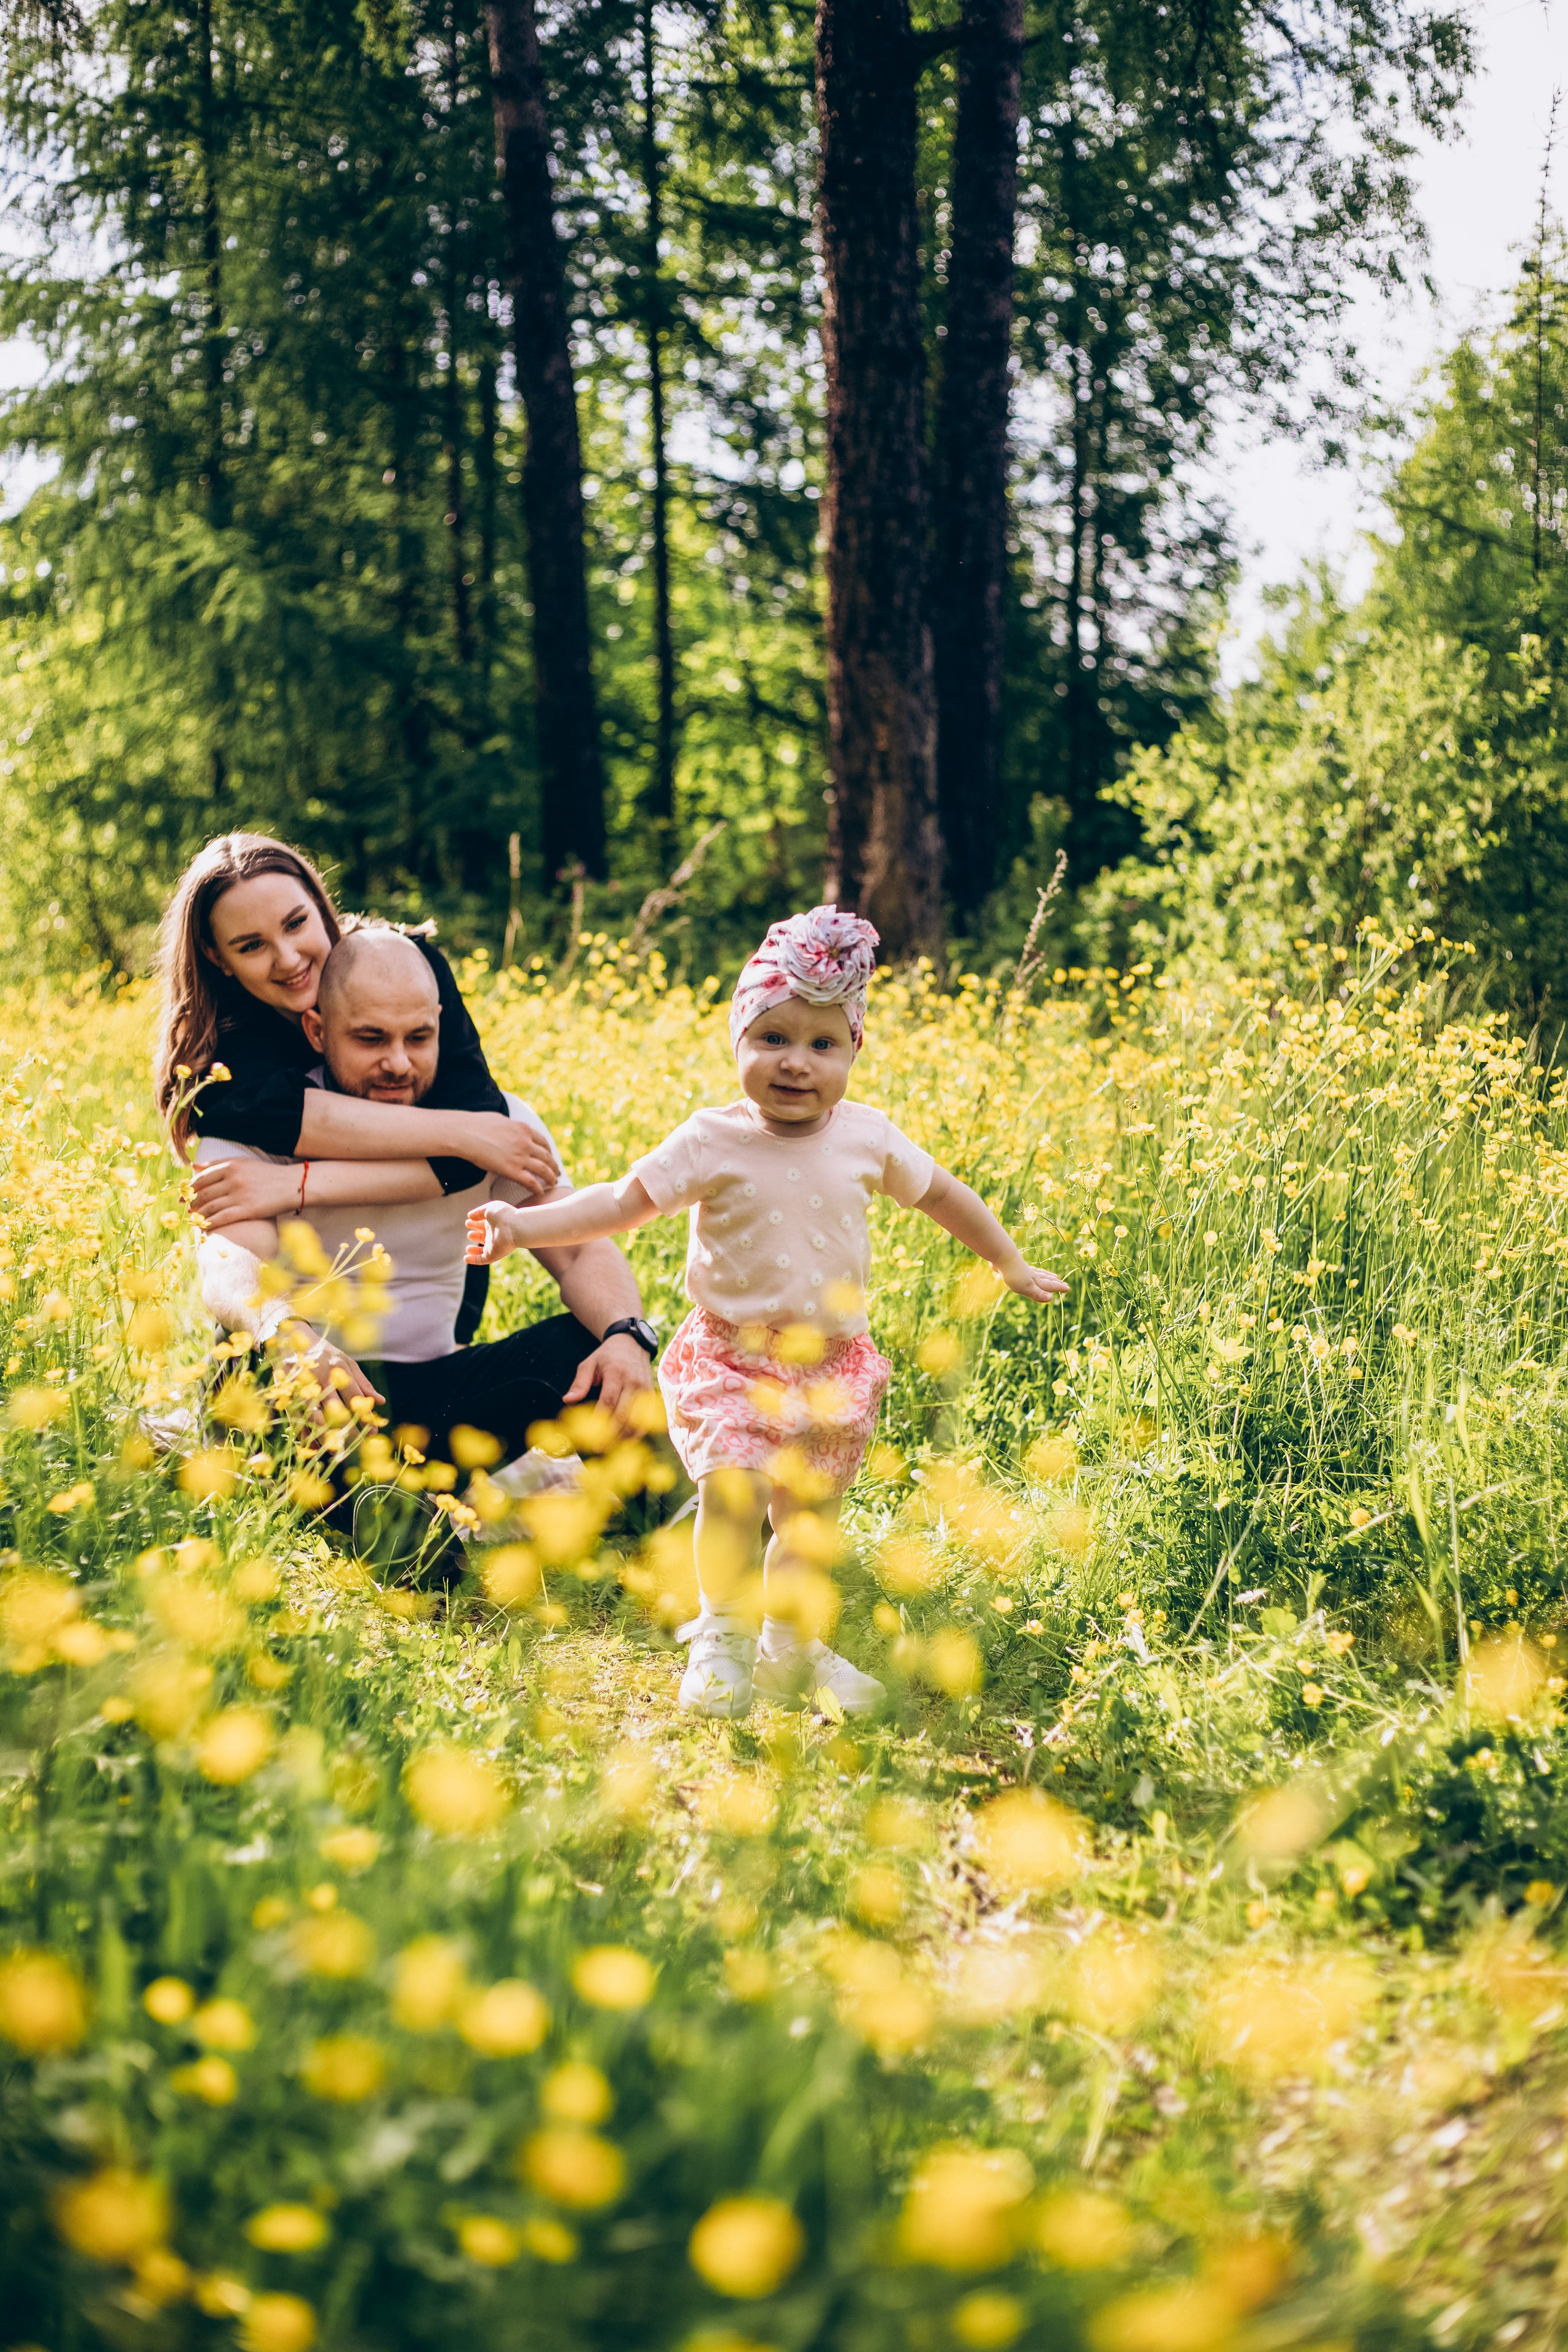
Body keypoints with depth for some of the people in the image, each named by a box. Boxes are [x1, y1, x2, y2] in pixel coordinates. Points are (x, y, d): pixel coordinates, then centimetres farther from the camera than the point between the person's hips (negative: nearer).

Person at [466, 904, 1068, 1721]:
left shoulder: (867, 1137, -1)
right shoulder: (712, 1142, -10)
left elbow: (941, 1194, 15)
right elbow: (623, 1202, -10)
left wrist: (1012, 1266, 23)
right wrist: (525, 1223, -22)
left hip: (832, 1364, 3)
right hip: (732, 1356, -3)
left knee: (804, 1516, 8)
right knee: (733, 1490, -20)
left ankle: (789, 1645, 31)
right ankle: (720, 1633, 3)